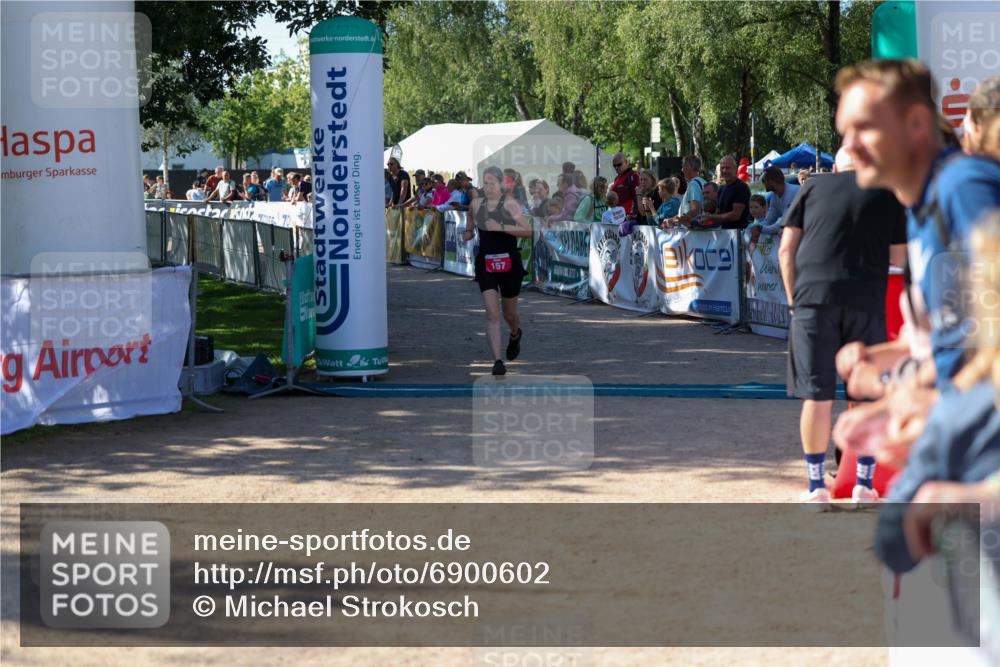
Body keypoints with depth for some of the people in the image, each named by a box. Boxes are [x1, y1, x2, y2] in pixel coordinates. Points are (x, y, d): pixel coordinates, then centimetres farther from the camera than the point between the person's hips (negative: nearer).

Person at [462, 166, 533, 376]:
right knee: (492, 313, -12)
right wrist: (468, 230, 7)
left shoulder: (510, 204, -10)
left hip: (509, 262, -2)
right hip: (485, 263, 2)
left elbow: (527, 230, -17)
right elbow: (471, 216, 28)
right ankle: (497, 361, -15)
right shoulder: (477, 204, 4)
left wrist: (501, 227, -25)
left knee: (509, 313, 15)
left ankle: (516, 335, 51)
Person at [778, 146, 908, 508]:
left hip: (813, 296, 0)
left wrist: (793, 298, 14)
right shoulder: (888, 195, 12)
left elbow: (786, 251, 8)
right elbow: (899, 256, 9)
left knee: (817, 396, 4)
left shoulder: (813, 187, 12)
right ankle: (864, 485, 15)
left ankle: (816, 488, 6)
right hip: (866, 302, 0)